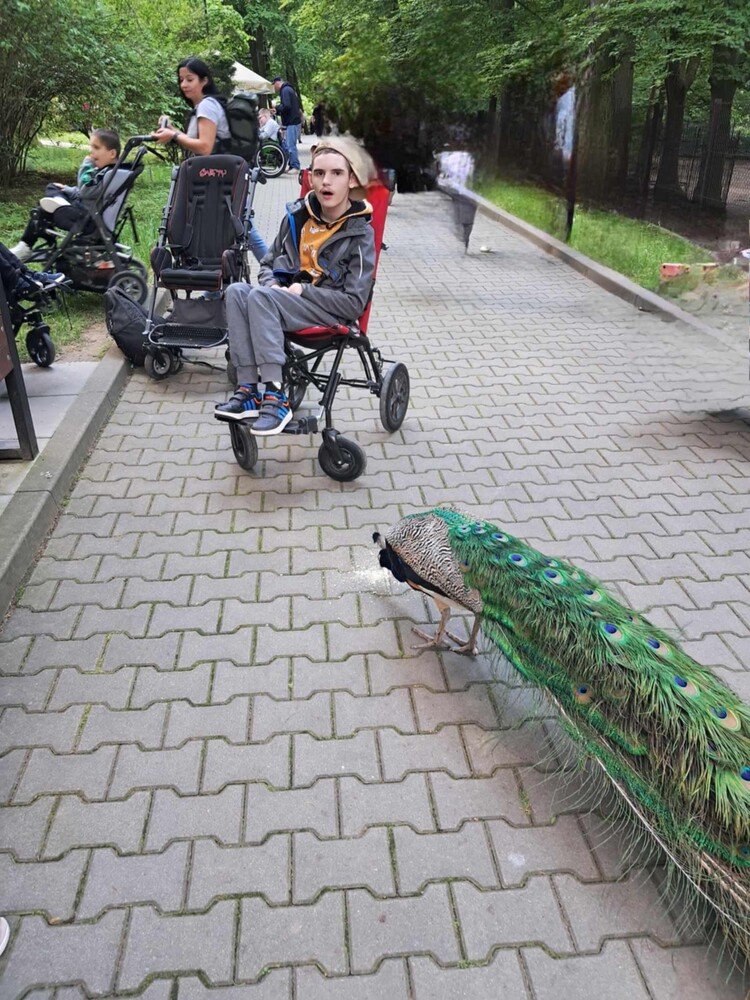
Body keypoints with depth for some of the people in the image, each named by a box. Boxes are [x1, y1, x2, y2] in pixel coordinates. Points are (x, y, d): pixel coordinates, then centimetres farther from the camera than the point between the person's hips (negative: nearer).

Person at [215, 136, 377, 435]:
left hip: (331, 314, -5)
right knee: (236, 292, -24)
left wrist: (303, 290, -15)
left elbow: (355, 303, -11)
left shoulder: (360, 233, -6)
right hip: (285, 298, 5)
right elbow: (267, 264, 18)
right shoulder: (298, 215, 8)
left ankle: (276, 398, -35)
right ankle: (248, 391, -29)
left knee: (260, 297, -31)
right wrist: (273, 285, -6)